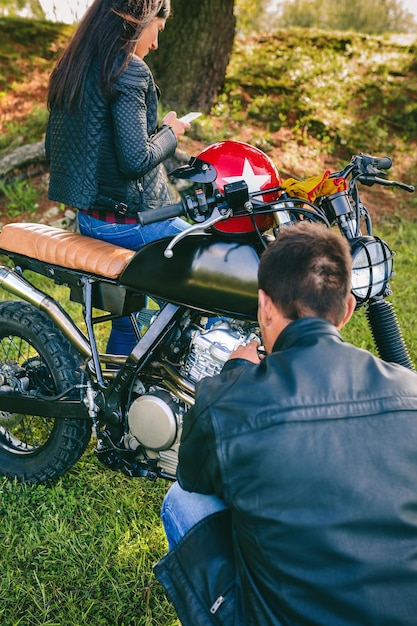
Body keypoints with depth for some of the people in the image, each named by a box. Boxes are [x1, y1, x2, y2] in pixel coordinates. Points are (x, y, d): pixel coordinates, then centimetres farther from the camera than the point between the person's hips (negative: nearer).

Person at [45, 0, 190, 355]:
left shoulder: (69, 69, 10)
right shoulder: (129, 71, -17)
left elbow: (53, 150, 15)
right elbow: (136, 159, -23)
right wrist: (170, 133, -5)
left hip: (87, 218, 9)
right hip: (132, 218, -9)